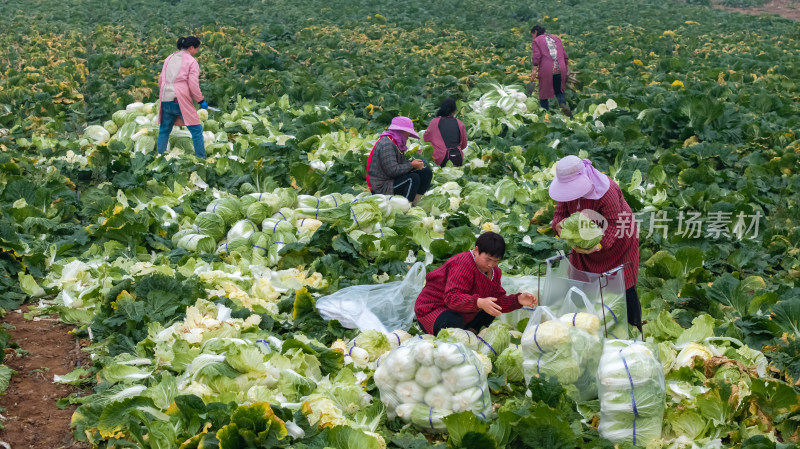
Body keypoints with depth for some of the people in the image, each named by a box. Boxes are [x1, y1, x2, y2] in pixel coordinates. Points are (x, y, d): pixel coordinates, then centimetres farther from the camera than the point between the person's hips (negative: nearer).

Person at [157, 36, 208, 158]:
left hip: (166, 100, 6)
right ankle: (201, 158, -2)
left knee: (164, 130, 19)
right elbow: (193, 84, -9)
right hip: (181, 101, -6)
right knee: (196, 130, 1)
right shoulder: (192, 61, -3)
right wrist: (201, 100, 2)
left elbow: (160, 80, 19)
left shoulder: (169, 58, 15)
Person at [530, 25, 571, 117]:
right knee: (559, 91, 15)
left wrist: (534, 70, -10)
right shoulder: (556, 38, 24)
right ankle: (563, 104, -14)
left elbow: (537, 56, -8)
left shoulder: (537, 41, 8)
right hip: (560, 69, 4)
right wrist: (567, 68, 25)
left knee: (544, 93, 6)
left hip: (546, 71, -4)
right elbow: (565, 55, 20)